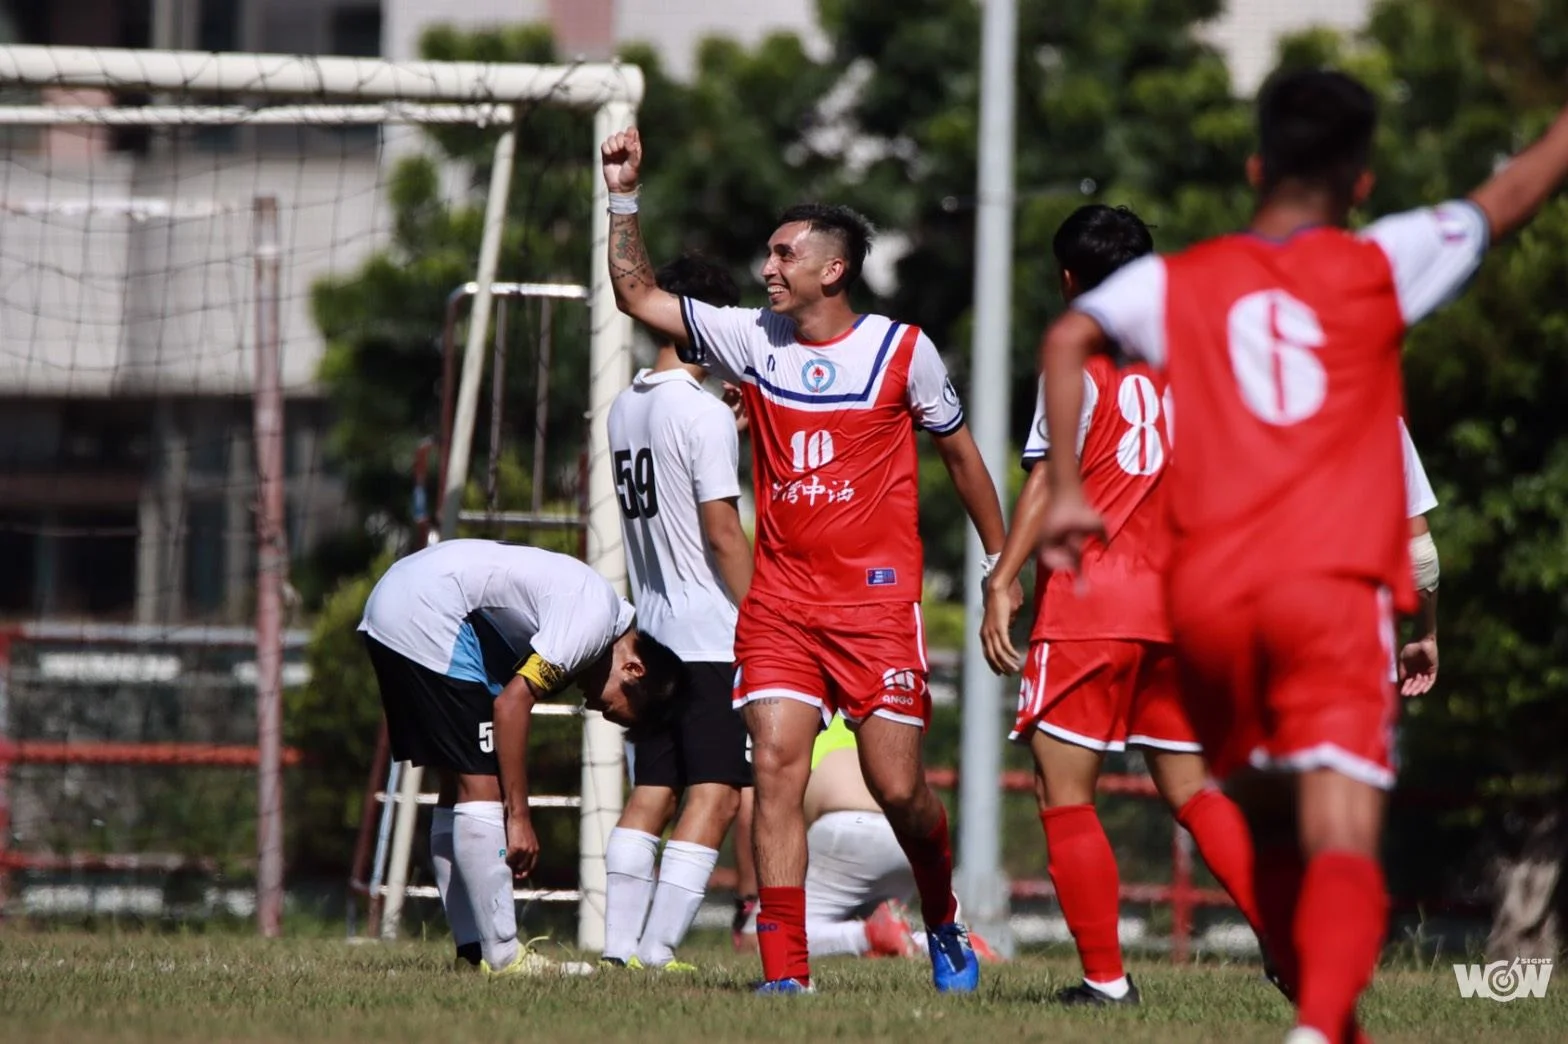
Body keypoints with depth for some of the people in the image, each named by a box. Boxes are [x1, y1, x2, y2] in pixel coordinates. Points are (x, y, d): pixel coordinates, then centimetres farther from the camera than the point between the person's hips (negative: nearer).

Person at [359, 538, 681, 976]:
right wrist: (518, 816, -11)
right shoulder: (594, 619, -12)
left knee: (459, 781, 13)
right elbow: (512, 702, -15)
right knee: (482, 782, -8)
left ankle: (474, 947, 15)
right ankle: (501, 956, -8)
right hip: (427, 611, -11)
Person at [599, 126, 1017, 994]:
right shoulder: (752, 340, 6)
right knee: (776, 764, -12)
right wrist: (624, 196, 1)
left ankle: (943, 917, 26)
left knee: (896, 785, -3)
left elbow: (960, 454, 9)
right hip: (779, 602, 3)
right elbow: (638, 295, 10)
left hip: (877, 598, -3)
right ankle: (784, 969, -12)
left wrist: (1004, 563, 11)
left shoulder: (902, 351, -2)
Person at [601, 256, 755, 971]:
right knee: (713, 795, -7)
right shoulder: (704, 414, -13)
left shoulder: (624, 409, 12)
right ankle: (656, 951, -13)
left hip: (653, 633, 8)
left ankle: (620, 945, 7)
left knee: (650, 794, 10)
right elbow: (721, 533, -16)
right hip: (712, 633, -8)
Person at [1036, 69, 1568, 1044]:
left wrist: (1066, 488, -5)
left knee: (1276, 837, 22)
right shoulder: (1380, 265, 9)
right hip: (1334, 595, -3)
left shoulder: (1174, 280, 12)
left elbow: (1069, 337, -5)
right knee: (1344, 846, -15)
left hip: (1208, 604, 3)